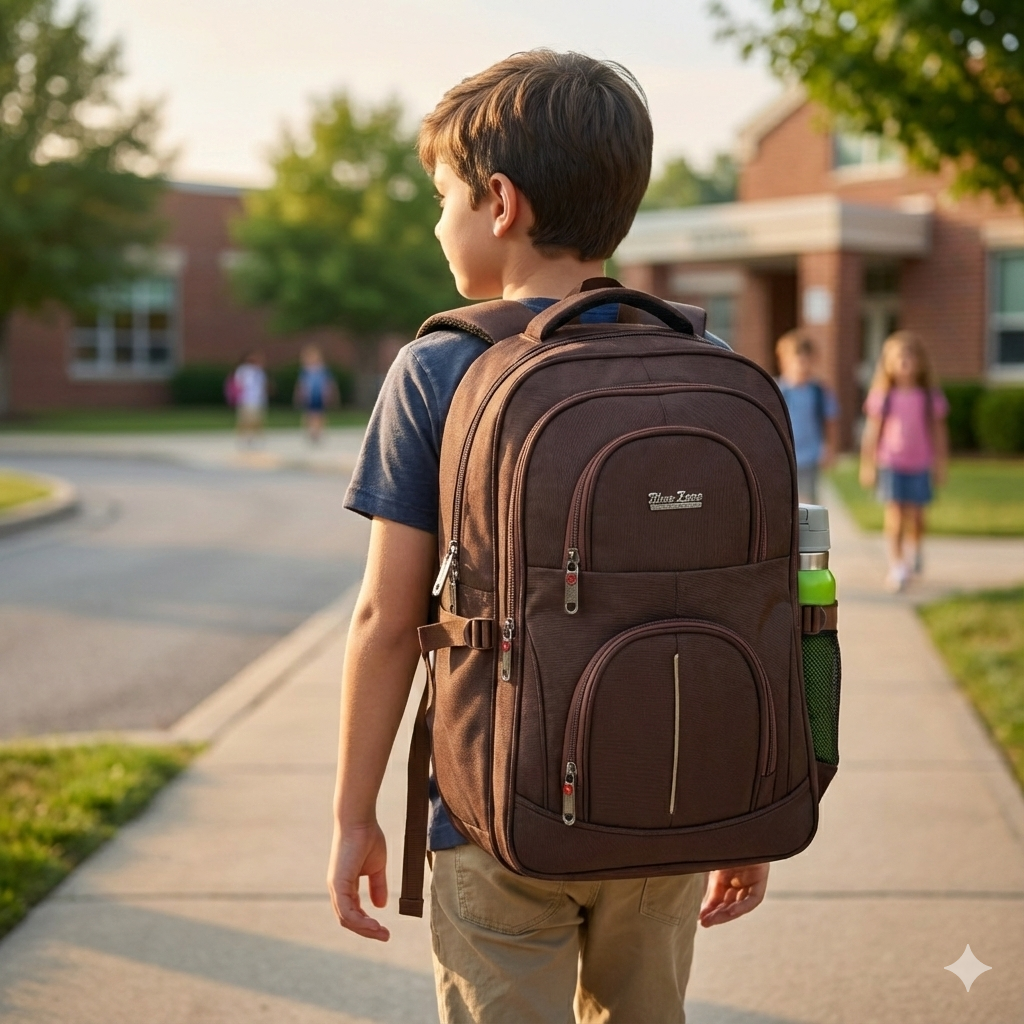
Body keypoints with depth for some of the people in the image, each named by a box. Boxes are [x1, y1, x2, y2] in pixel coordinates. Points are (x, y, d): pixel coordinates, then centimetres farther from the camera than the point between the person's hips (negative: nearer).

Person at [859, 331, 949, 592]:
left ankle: (912, 554, 34)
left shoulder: (931, 397, -1)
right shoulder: (883, 396, -4)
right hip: (890, 465, -1)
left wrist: (940, 465, 8)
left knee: (914, 515, 8)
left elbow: (938, 432, 6)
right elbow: (872, 431, 1)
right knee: (894, 515, -7)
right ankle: (896, 567, -3)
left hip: (919, 465, 1)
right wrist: (867, 465, 1)